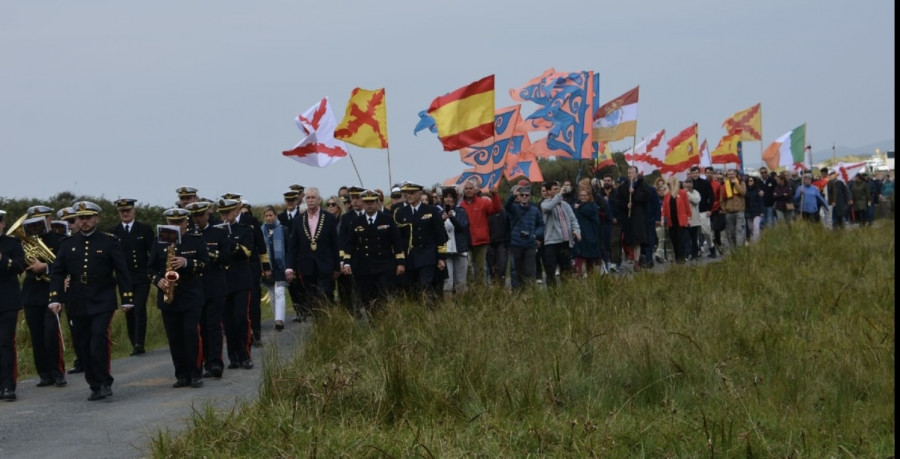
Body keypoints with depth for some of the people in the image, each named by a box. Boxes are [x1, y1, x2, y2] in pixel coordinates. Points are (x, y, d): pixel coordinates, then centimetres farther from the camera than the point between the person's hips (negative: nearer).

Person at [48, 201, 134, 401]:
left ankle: (104, 382, -10)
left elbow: (122, 272, 1)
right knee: (84, 346, 4)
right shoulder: (68, 244, 8)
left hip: (102, 302, -3)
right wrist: (55, 299, -4)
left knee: (99, 338, -19)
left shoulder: (109, 242, 1)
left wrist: (127, 299, -4)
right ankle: (95, 386, 12)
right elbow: (57, 272, 7)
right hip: (77, 304, 3)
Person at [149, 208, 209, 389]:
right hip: (168, 298, 2)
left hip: (191, 297, -2)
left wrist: (187, 263, -19)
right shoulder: (160, 241, 9)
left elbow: (205, 263, -3)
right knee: (174, 338, 3)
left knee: (192, 334, -9)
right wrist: (158, 280, -9)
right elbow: (151, 267, 11)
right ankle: (182, 375, 10)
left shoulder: (197, 239, 4)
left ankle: (196, 374, -2)